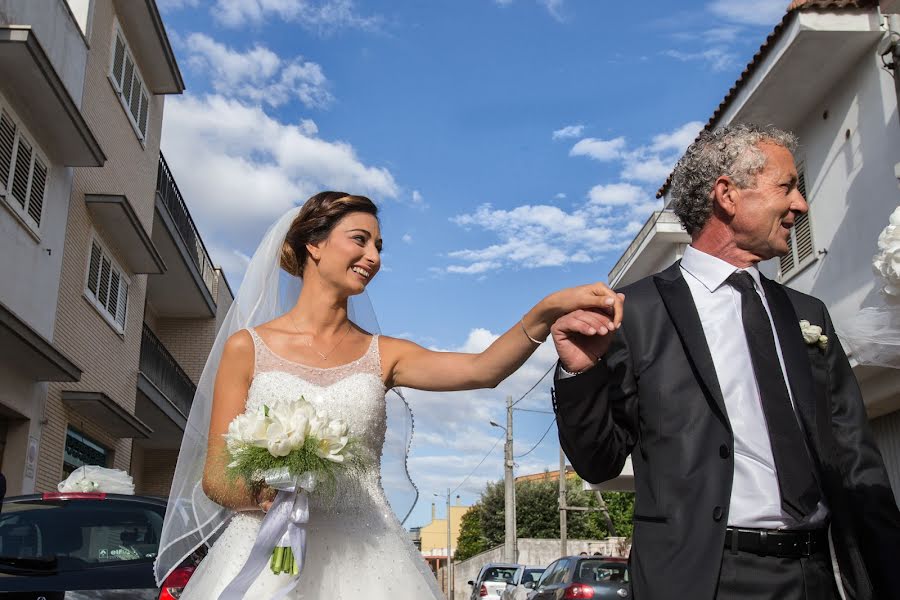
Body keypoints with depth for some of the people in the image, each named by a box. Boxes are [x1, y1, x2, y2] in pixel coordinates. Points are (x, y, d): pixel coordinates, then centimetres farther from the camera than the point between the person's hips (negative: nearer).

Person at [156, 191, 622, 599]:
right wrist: (259, 494, -21)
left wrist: (547, 311, -27)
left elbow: (483, 369, -10)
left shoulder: (382, 354, 7)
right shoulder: (247, 346, 2)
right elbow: (215, 476, 1)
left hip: (363, 561, 2)